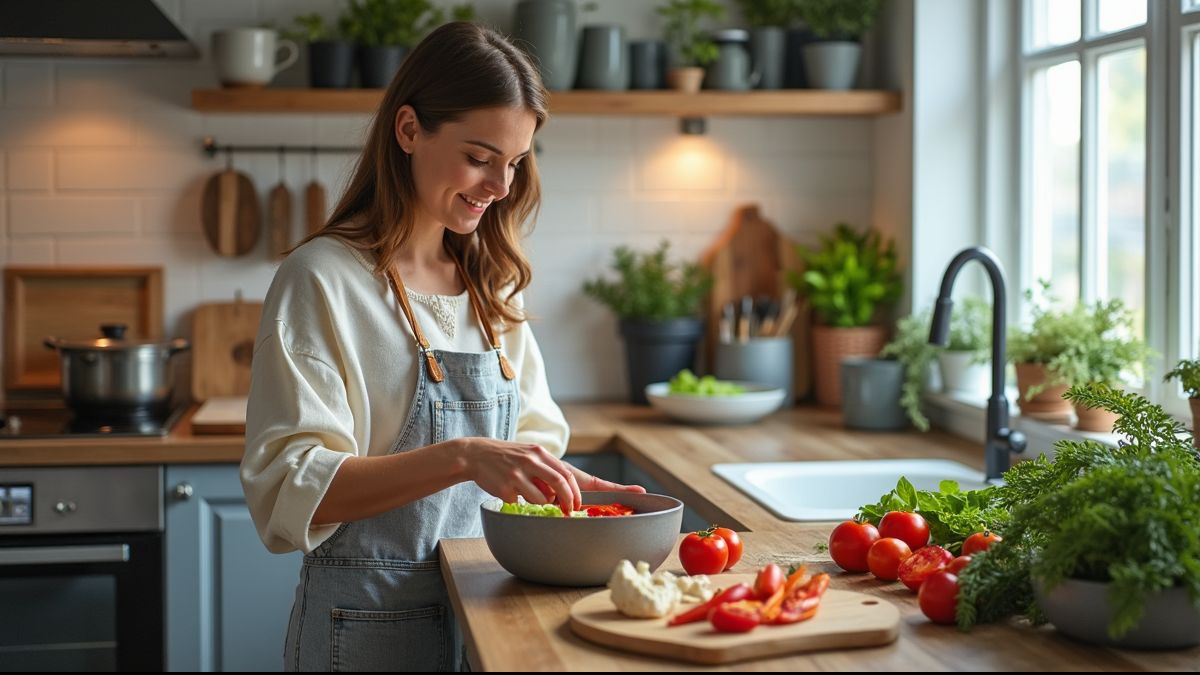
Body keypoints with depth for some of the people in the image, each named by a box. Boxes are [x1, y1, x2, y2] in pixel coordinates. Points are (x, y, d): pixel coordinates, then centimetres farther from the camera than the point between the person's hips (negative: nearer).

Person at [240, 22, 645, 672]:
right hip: (369, 622, -6)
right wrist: (462, 458, -32)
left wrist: (568, 484, -10)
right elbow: (290, 488, -20)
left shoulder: (493, 284, 8)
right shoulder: (320, 280, -13)